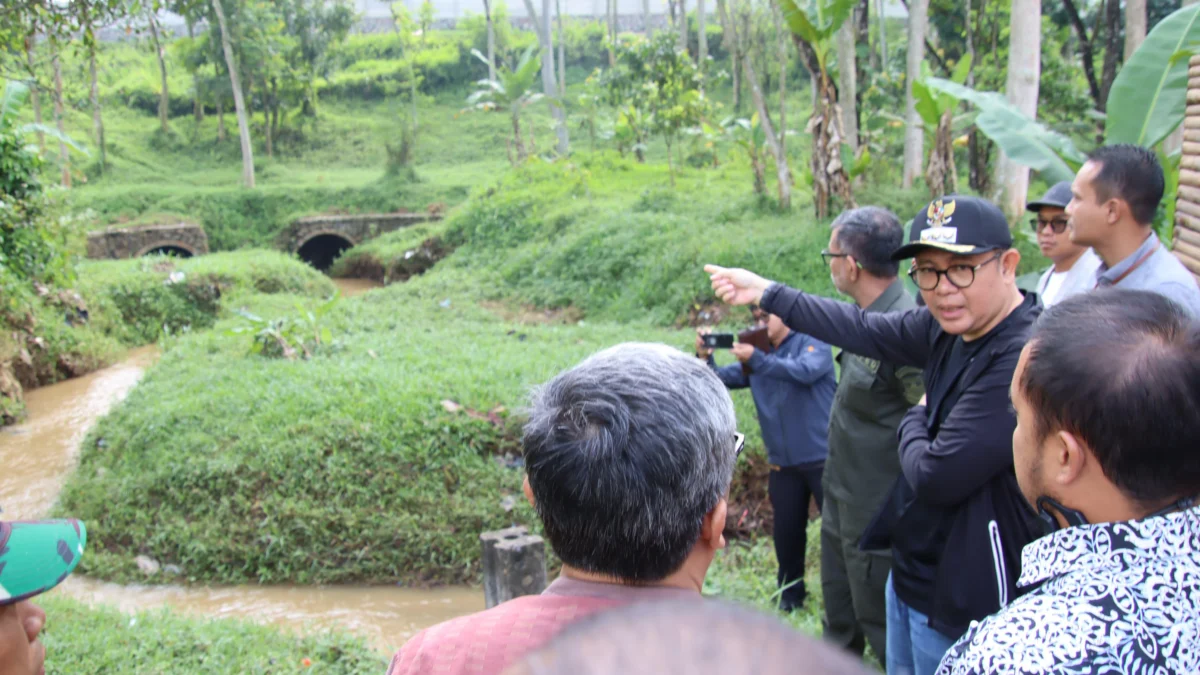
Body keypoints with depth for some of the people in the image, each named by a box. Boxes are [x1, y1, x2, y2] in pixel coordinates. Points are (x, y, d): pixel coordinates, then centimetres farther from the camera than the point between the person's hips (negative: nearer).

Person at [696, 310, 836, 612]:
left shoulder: (813, 343, -4)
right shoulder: (754, 353, 11)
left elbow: (805, 371, -25)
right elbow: (721, 379, 3)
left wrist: (757, 359, -33)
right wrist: (705, 358, -18)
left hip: (823, 459, -5)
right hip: (783, 464, 5)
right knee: (786, 530, 12)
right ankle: (790, 593, 26)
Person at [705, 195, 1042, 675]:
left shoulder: (1023, 360, -29)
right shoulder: (949, 327, -3)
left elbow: (938, 476, -28)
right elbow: (868, 331, 13)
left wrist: (915, 420, -6)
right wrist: (766, 294, 19)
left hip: (964, 602, -8)